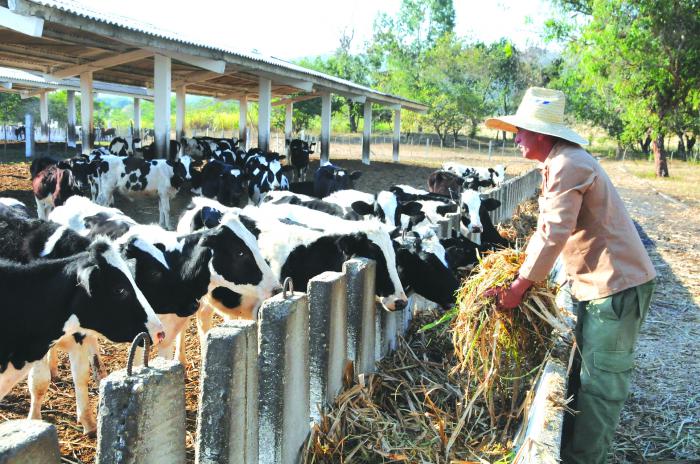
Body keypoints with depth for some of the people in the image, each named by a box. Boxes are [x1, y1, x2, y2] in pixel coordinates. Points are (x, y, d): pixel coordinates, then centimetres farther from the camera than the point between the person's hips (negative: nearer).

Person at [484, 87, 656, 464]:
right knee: (584, 370, 19)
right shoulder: (562, 162, 14)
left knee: (600, 382, -2)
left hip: (616, 284, -11)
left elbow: (553, 234, -25)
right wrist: (524, 276, 14)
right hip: (599, 281, 11)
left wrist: (518, 288, -18)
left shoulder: (566, 165, -19)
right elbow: (554, 228, 18)